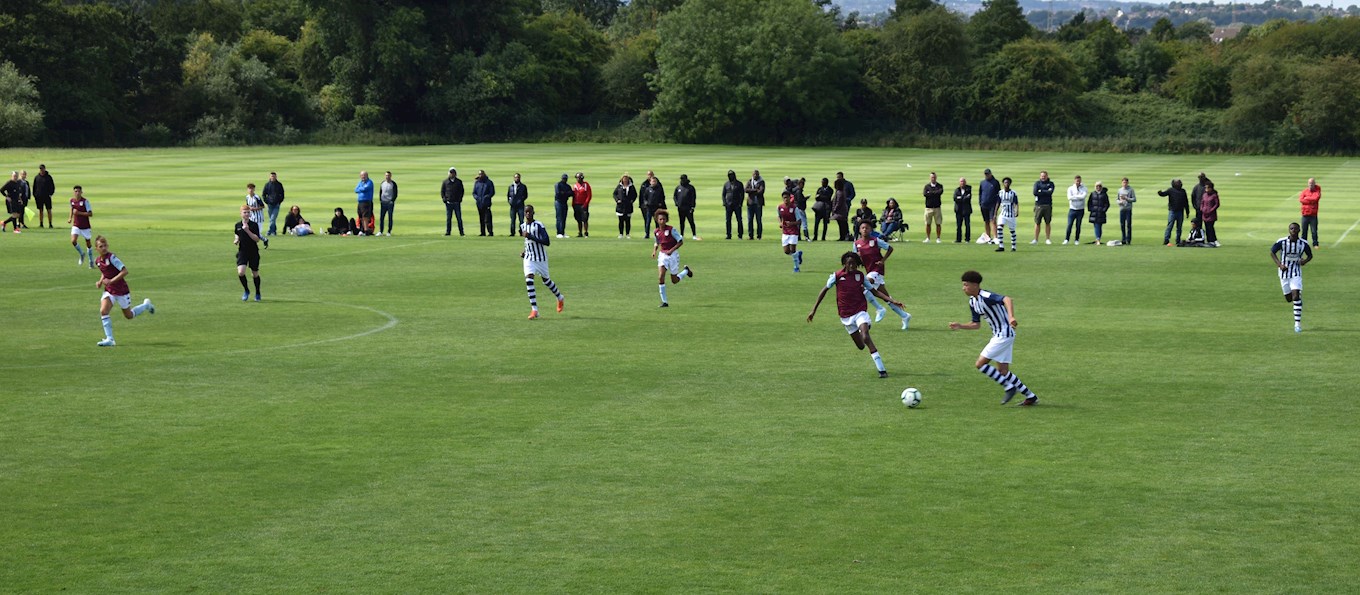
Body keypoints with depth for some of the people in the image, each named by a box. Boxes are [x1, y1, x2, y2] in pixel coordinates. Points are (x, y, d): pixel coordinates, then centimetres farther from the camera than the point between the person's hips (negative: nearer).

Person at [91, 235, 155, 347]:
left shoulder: (111, 257, -22)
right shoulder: (97, 261, 0)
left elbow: (125, 271, -26)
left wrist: (111, 281, -30)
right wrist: (100, 282, 2)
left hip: (121, 290, -5)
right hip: (109, 291, 5)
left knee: (129, 316, 12)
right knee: (103, 311, -19)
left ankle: (146, 305, 41)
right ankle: (109, 339, -15)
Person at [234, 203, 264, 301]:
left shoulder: (254, 225, -8)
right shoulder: (238, 225, 4)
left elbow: (257, 239, -15)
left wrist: (247, 231, -24)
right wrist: (236, 240, -1)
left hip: (253, 252, -2)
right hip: (242, 252, 2)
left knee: (255, 274, 9)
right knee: (240, 272, -17)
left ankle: (257, 293, 30)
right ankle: (246, 290, 6)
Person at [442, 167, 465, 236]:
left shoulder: (459, 182, 8)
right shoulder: (445, 181, 8)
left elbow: (462, 191, 9)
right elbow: (442, 191, 10)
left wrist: (460, 198, -5)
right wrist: (444, 199, -4)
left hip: (457, 202, 0)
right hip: (448, 203, 0)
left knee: (459, 218, 0)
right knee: (448, 218, 1)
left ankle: (461, 232, 4)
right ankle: (448, 232, 4)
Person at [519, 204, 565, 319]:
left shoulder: (538, 225, -16)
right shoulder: (522, 226, 5)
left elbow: (547, 242, -24)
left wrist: (531, 237, -28)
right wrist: (524, 252, 9)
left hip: (541, 258, -4)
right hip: (529, 258, 4)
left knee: (546, 280, 12)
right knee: (528, 280, -15)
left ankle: (559, 298, 42)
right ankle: (534, 310, -16)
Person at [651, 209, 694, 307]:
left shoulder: (671, 230, -13)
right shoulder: (656, 232, 2)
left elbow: (681, 241, -10)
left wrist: (671, 250, -20)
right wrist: (654, 251, 0)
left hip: (673, 255, -3)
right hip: (662, 255, 3)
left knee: (674, 281, 6)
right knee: (660, 277, -17)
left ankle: (686, 270, 39)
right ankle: (664, 302, -11)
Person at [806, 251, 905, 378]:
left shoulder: (861, 276, 1)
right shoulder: (837, 276, -3)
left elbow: (874, 291, 8)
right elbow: (824, 290, 5)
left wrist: (891, 300, -1)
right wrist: (814, 310, 4)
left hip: (860, 312, -1)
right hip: (846, 316, 1)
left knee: (865, 337, -25)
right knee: (860, 346, 3)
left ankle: (882, 370, -26)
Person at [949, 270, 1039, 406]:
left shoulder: (986, 297, -20)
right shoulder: (972, 302, 10)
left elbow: (1007, 299, -36)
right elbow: (976, 324, 19)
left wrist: (1011, 317, -52)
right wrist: (960, 327, 5)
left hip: (1004, 334, -10)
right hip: (998, 335, 10)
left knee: (980, 364, -10)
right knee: (1003, 371, 10)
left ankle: (1009, 387, -3)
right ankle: (1031, 397, 17)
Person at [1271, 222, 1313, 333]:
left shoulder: (1303, 243, -8)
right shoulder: (1282, 242, -11)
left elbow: (1310, 255, 7)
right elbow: (1272, 252, 1)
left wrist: (1305, 261, -16)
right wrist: (1279, 264, -13)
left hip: (1296, 273, -1)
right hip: (1284, 273, 1)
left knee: (1296, 296, -18)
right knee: (1289, 299, 9)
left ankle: (1297, 324, -14)